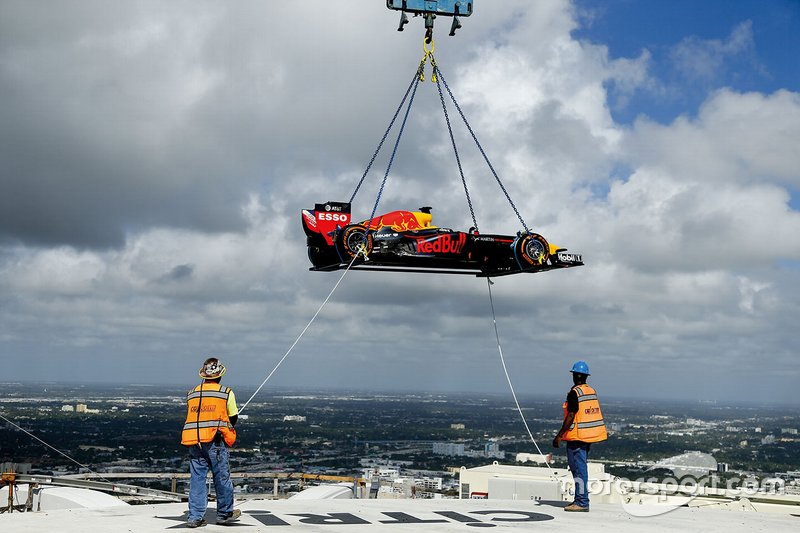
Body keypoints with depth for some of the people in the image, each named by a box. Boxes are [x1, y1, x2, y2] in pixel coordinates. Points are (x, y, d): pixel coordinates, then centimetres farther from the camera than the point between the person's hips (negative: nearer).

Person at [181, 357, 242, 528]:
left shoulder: (191, 393, 11)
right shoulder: (227, 393, -1)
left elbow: (194, 416, 14)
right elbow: (233, 418, 6)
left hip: (194, 442, 4)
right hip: (215, 441, -4)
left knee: (197, 478, 7)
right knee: (222, 478, 8)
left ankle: (195, 517, 6)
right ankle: (225, 514, 20)